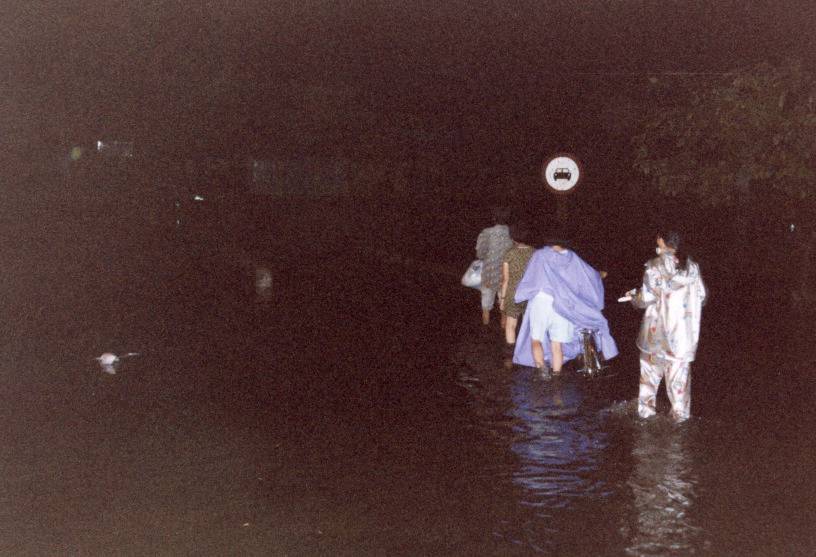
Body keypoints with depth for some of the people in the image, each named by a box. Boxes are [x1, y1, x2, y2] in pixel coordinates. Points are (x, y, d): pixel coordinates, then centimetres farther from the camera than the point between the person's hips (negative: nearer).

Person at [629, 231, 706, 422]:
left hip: (657, 329, -2)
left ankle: (646, 409, 21)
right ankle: (680, 413, 15)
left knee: (651, 369, 14)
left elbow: (647, 298, -14)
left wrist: (634, 296, 7)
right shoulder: (692, 267, -3)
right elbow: (701, 296, 2)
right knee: (679, 372, 11)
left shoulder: (655, 266, -14)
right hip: (683, 331, 2)